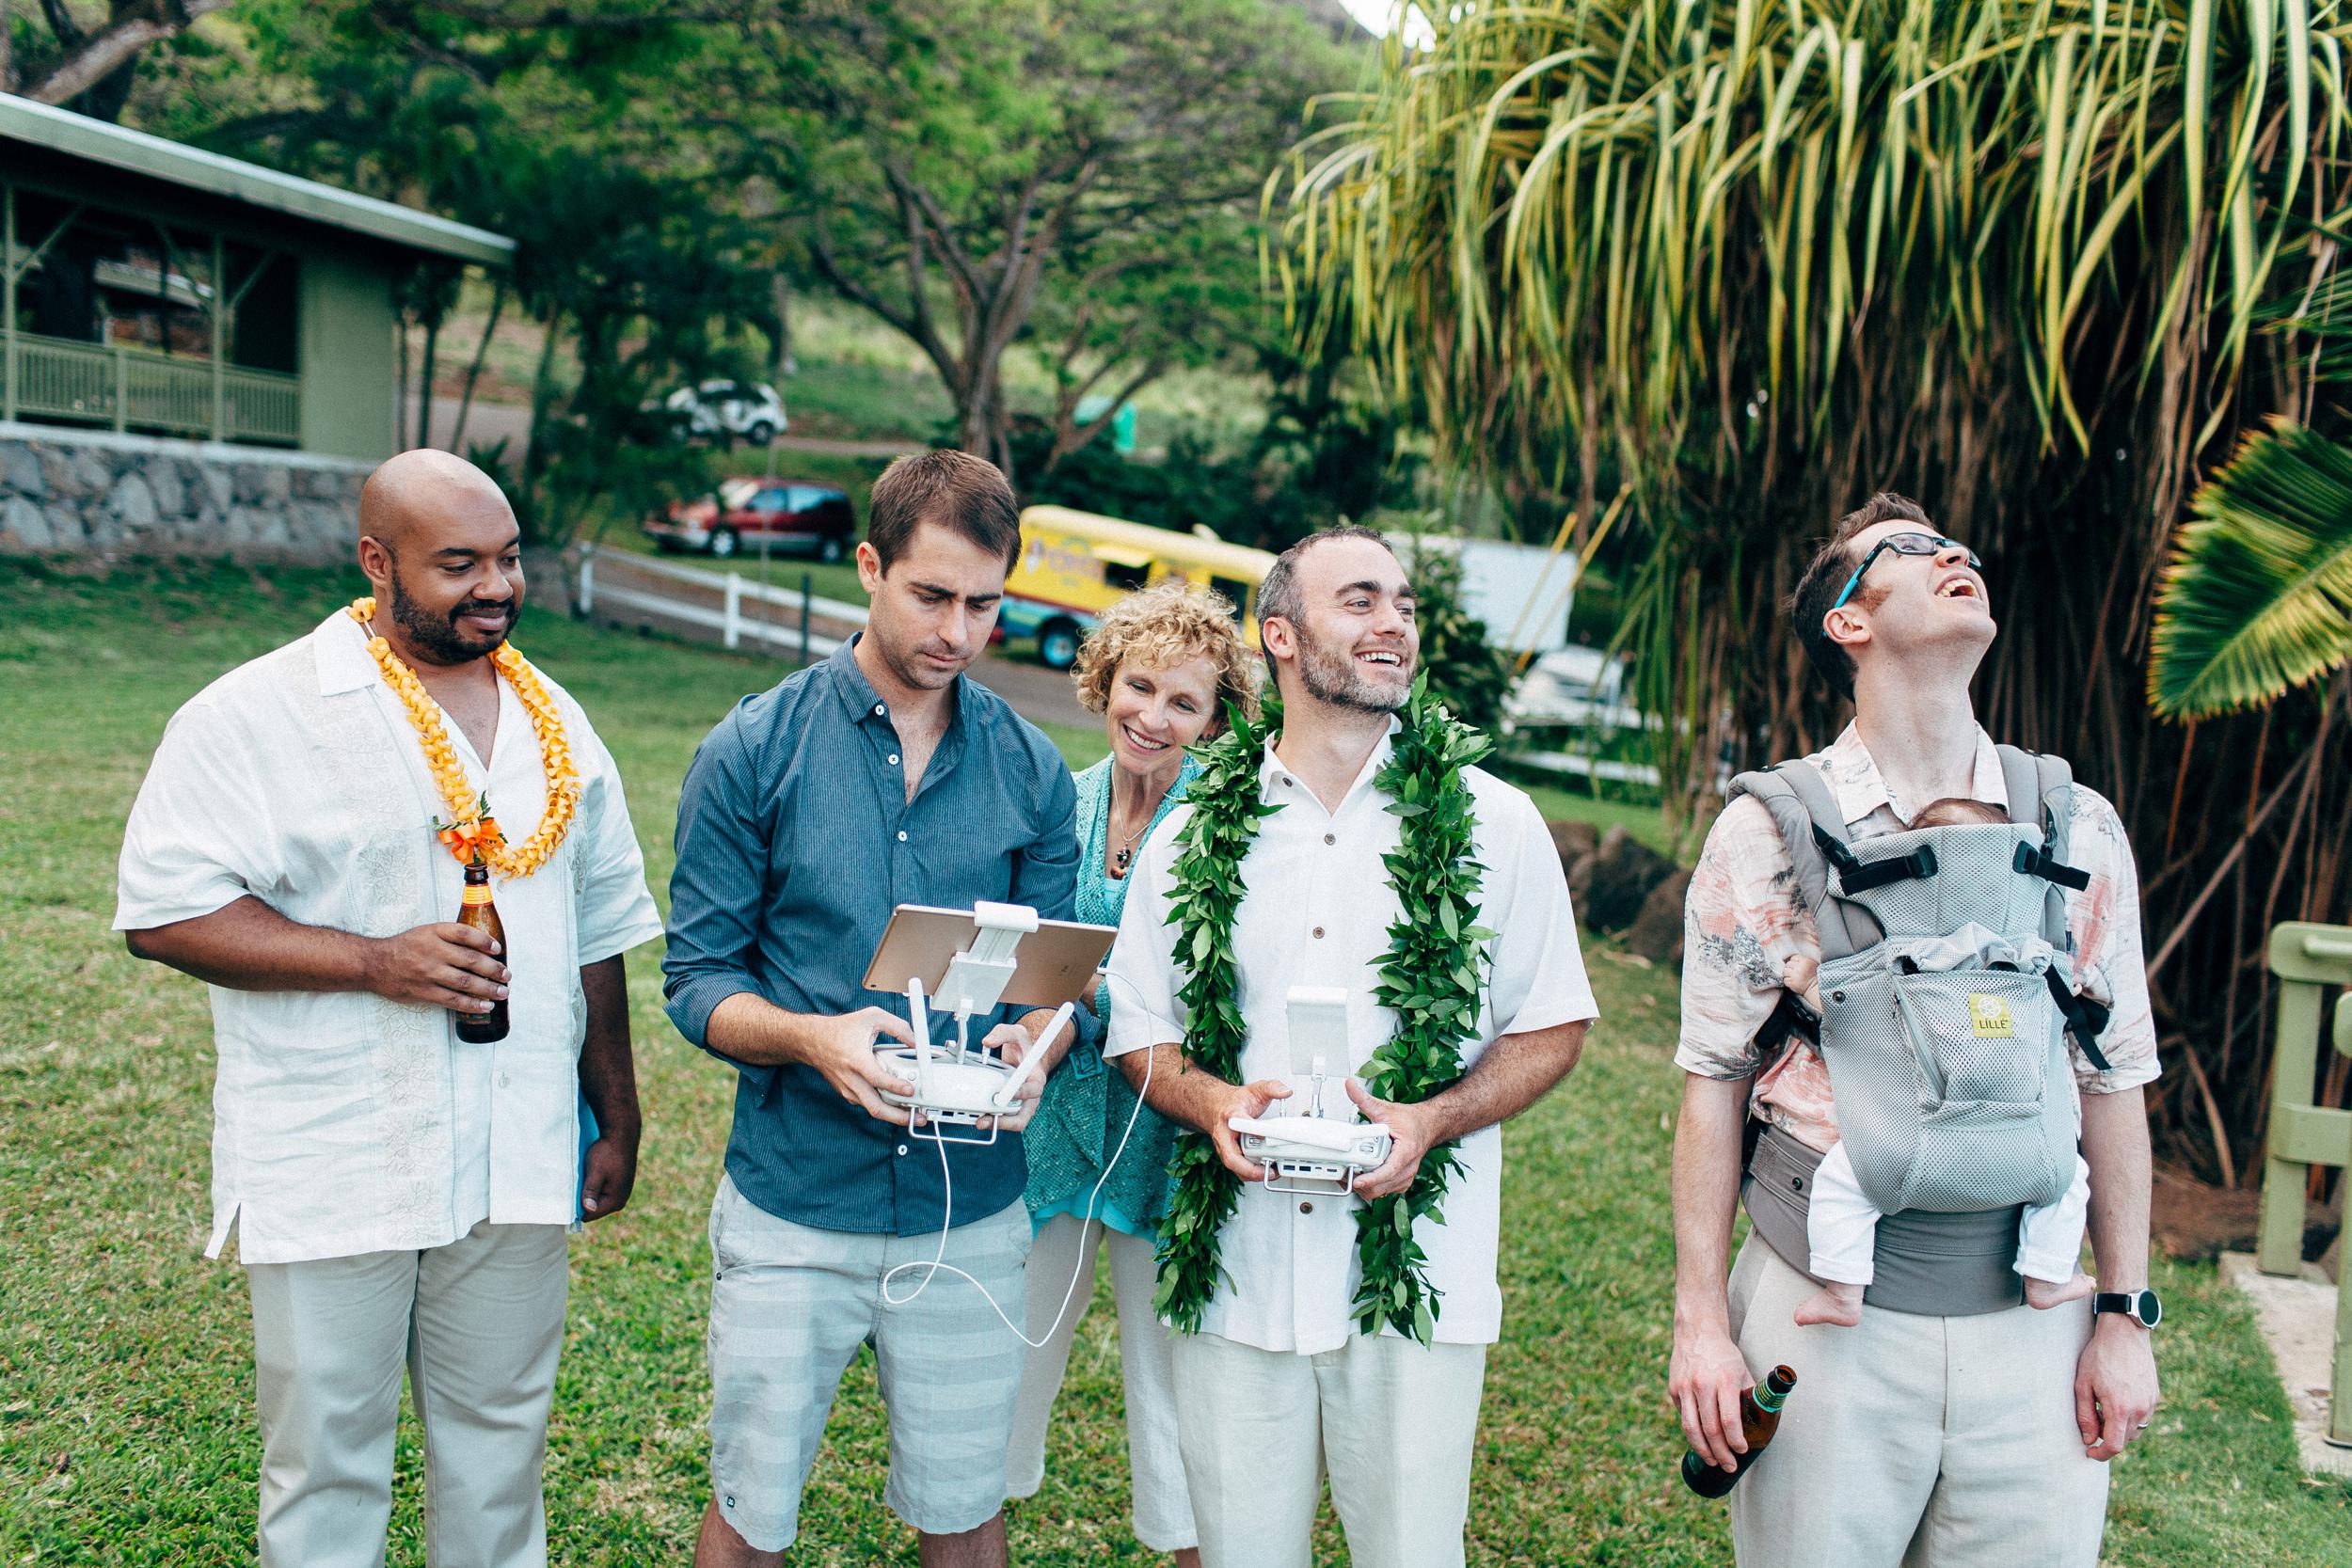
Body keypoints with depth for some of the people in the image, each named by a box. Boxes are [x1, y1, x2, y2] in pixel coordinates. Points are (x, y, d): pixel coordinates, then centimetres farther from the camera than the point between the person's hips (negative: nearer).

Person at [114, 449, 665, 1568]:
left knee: (500, 1443, 17)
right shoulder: (257, 714, -8)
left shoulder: (554, 723, 9)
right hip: (331, 1172, -4)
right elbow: (163, 911, -12)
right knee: (325, 1460, 9)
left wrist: (617, 1121, 15)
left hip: (519, 1169, 4)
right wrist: (375, 961, -19)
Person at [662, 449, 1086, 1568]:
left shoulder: (1032, 772, 2)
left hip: (972, 1212, 2)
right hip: (793, 1204, -2)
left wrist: (1035, 1043, -17)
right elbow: (698, 979, -4)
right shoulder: (753, 752, -5)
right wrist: (814, 1037, -23)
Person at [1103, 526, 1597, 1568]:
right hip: (1235, 1271, 2)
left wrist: (1431, 1119, -12)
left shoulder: (1492, 823, 1)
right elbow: (1139, 1032, 10)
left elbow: (1553, 1026, 5)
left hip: (1417, 1274, -1)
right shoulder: (1193, 837, 5)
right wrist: (1215, 1101, -11)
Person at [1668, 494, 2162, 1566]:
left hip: (2031, 1315, 3)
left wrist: (2125, 1316, 8)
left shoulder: (2079, 829, 4)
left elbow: (2113, 1080, 9)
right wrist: (1700, 1318, -3)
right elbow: (1713, 1082, -1)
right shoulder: (1766, 832, -4)